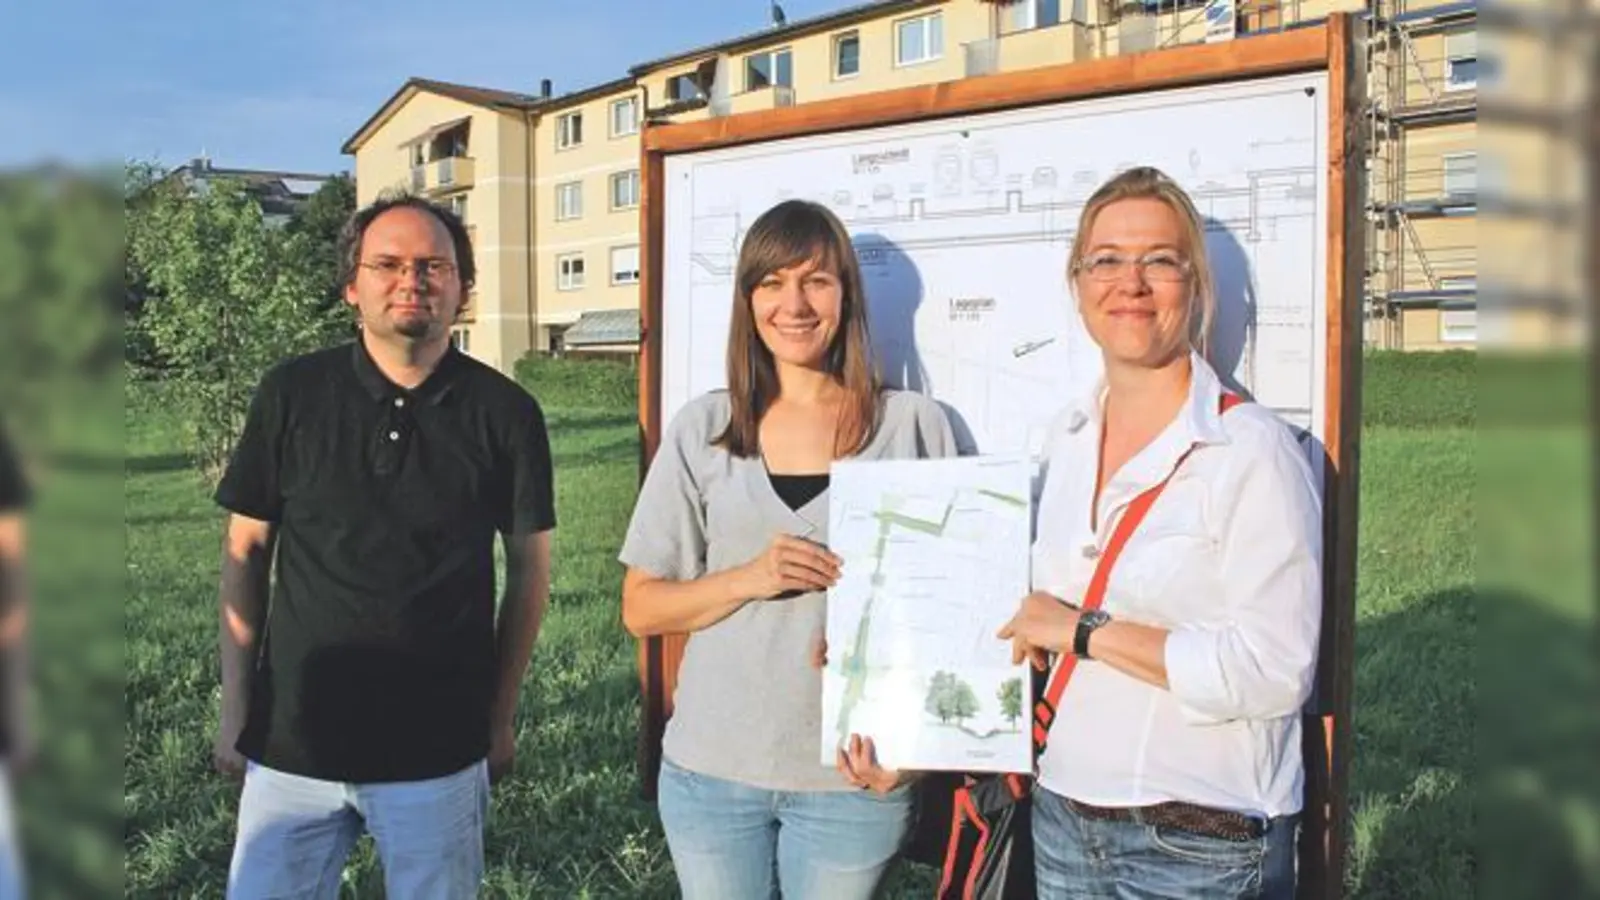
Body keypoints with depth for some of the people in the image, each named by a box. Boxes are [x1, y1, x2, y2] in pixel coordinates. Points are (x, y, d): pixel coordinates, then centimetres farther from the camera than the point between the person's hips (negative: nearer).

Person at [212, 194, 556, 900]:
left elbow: (528, 567, 3)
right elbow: (245, 553, 5)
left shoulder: (505, 412, -5)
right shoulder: (291, 394, -3)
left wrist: (502, 715, 4)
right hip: (293, 743, 1)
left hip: (439, 754, 0)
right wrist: (235, 707, 3)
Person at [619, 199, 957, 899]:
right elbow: (640, 609, 3)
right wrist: (748, 578, -14)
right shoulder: (702, 428, 1)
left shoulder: (914, 425, -3)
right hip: (710, 769, 2)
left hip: (852, 775, -1)